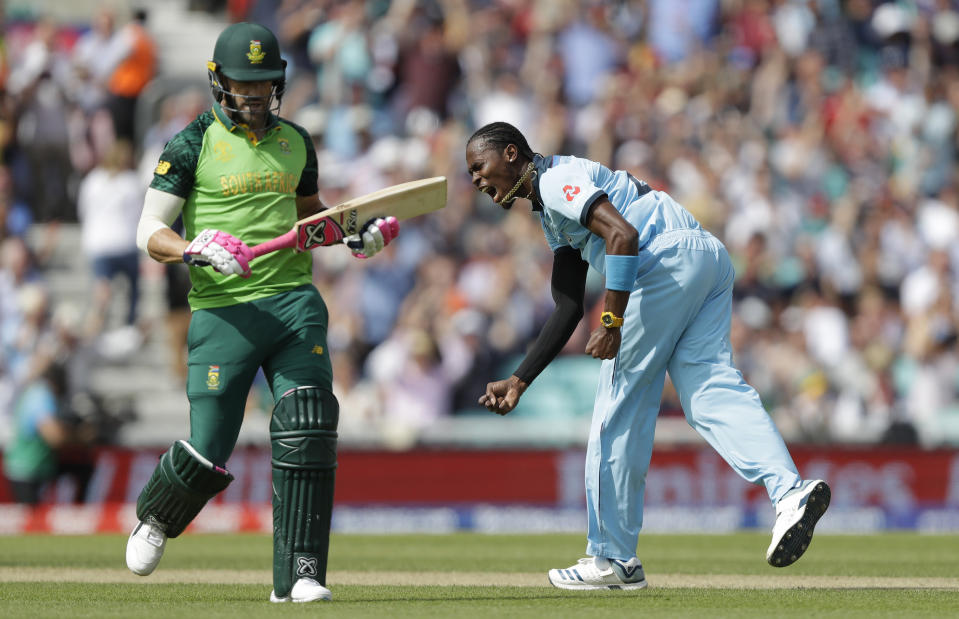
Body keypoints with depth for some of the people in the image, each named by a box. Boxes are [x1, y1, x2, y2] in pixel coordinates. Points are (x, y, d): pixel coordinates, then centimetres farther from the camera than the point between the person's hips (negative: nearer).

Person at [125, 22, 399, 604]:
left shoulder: (295, 141, 14)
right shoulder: (194, 145, 0)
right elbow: (150, 232, -3)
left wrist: (356, 236, 10)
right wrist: (196, 250, -22)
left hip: (294, 301, 3)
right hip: (222, 311, -3)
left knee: (309, 434, -13)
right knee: (209, 452, -5)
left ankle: (299, 573, -9)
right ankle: (156, 517, 29)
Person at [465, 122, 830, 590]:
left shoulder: (557, 179, 0)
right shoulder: (552, 212, 31)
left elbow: (622, 234, -17)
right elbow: (567, 309, 33)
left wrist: (611, 320, -22)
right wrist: (518, 381, 30)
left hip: (669, 259, -10)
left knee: (619, 406, -1)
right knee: (710, 389, -6)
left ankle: (613, 558, 5)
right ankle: (790, 491, -31)